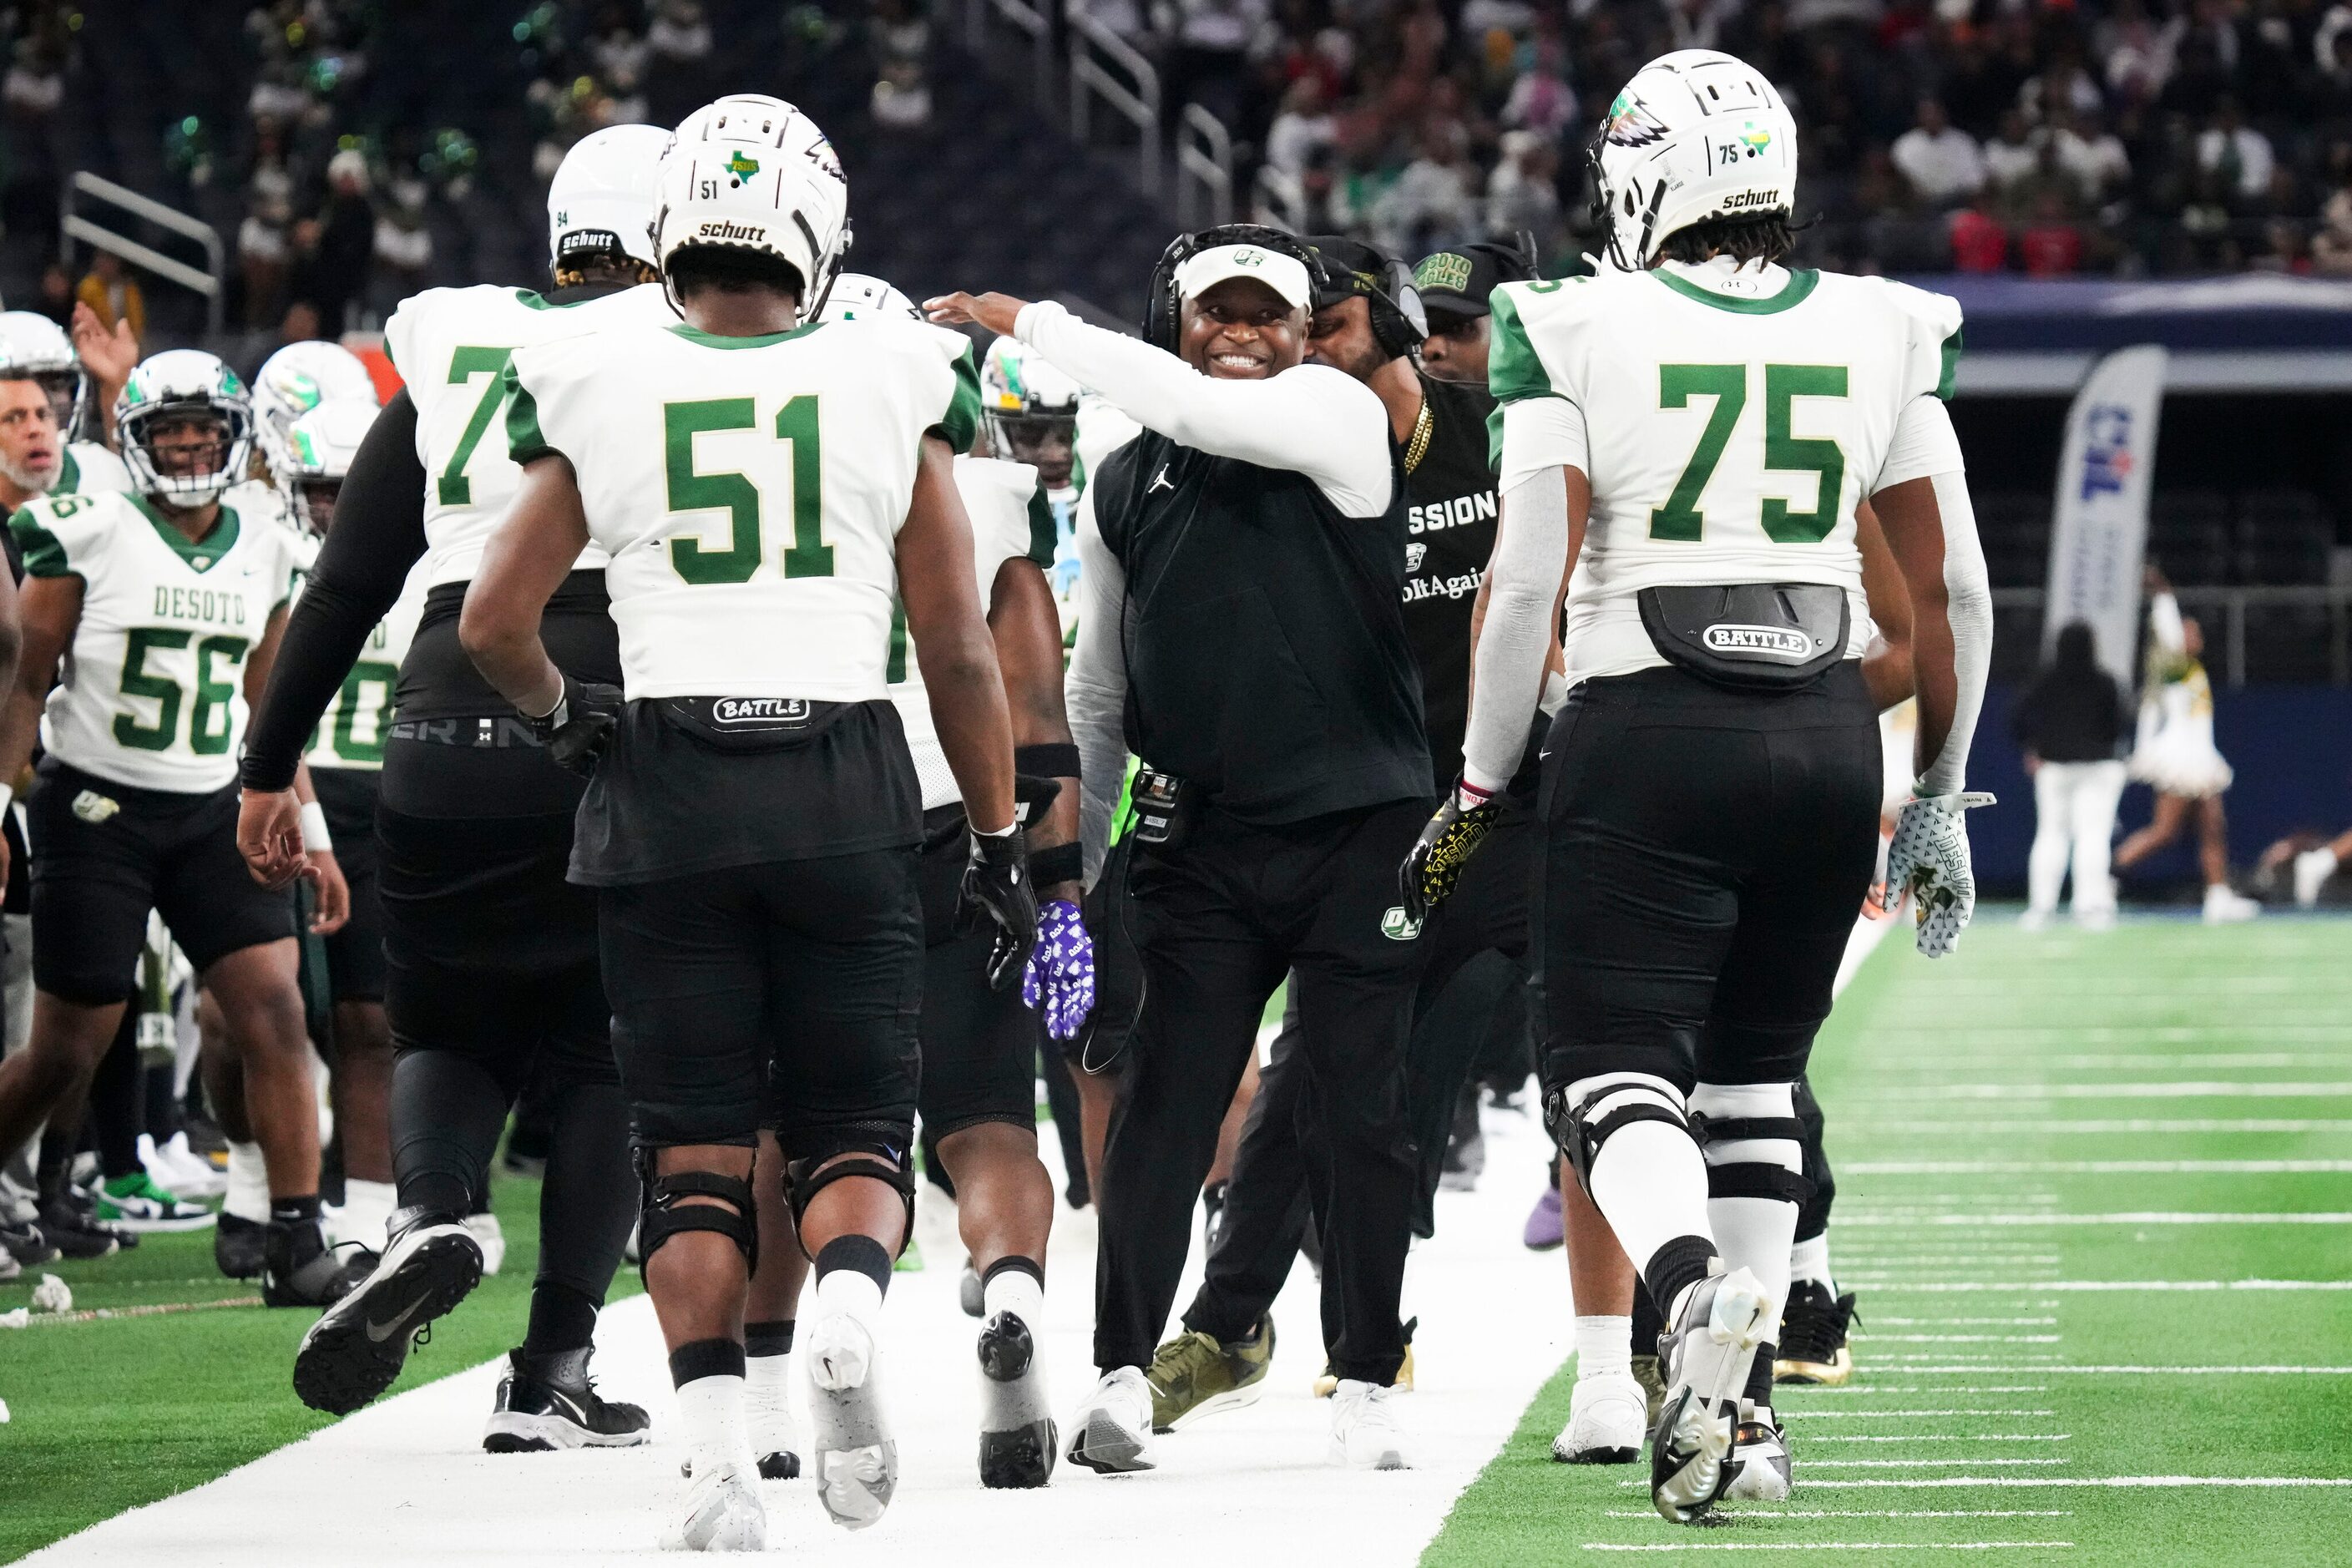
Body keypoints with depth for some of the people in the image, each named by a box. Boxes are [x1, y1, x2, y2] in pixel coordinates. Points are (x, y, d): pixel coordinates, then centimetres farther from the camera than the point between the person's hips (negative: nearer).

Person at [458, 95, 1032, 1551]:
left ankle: (723, 1461, -6)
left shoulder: (599, 394, 1)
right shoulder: (893, 390, 0)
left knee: (695, 1155, 6)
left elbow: (495, 621, 0)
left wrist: (565, 714, 20)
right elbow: (958, 644, 2)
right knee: (856, 1129, 10)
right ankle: (851, 1308, -21)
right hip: (847, 789, 0)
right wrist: (1000, 843, 10)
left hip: (665, 790, 0)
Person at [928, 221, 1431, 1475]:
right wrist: (1069, 857, 20)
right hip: (1202, 840, 3)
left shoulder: (1337, 418, -2)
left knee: (1359, 1114, 3)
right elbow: (1101, 692, 20)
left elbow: (1205, 412, -21)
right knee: (1166, 1100, -4)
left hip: (1360, 827, -3)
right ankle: (1122, 1373, -4)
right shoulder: (1126, 488, 10)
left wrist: (1032, 326, -13)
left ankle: (1364, 1384, 12)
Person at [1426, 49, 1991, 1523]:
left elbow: (1530, 578, -8)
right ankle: (1748, 1398, 13)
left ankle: (1692, 1290, -30)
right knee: (1756, 1070, 18)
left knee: (1619, 1066, 0)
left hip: (1648, 736, -3)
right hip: (1828, 734, 3)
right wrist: (1942, 797, 18)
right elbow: (1952, 587, 8)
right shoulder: (1880, 335, 6)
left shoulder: (1577, 333, -3)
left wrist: (1481, 785, 3)